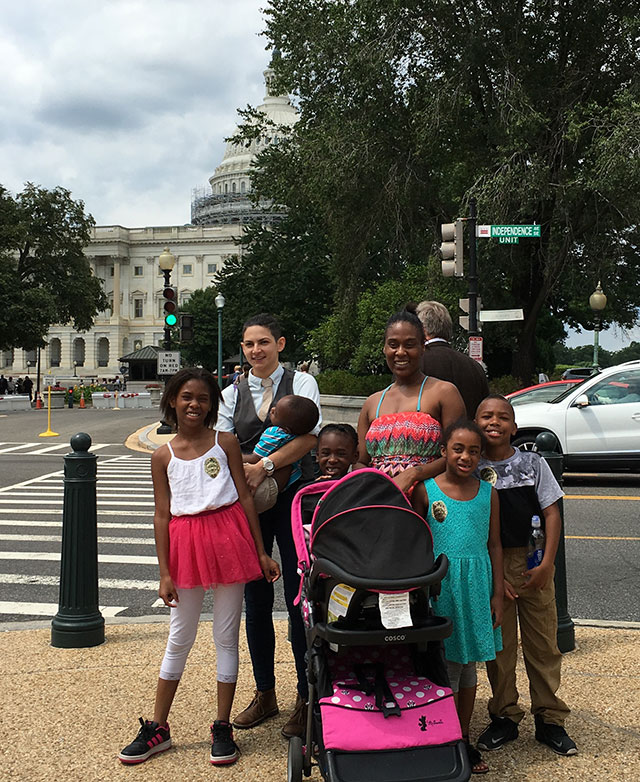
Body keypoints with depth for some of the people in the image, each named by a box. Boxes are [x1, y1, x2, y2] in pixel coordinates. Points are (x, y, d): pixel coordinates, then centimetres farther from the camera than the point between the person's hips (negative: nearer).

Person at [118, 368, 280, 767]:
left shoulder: (226, 442, 1)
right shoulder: (163, 456, 4)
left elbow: (246, 497, 3)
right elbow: (162, 515, 4)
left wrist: (261, 552, 1)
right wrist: (164, 573, 1)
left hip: (228, 537, -1)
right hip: (185, 543, 1)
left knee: (227, 636, 7)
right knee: (179, 638, 10)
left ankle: (223, 727, 19)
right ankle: (157, 728, 23)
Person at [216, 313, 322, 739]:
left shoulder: (301, 383, 1)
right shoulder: (232, 394, 12)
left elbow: (309, 436, -12)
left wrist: (265, 466, -21)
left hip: (294, 499, -4)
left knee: (299, 598, -2)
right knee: (256, 599, 9)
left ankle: (306, 698, 9)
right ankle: (265, 694, 23)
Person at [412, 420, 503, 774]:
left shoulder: (487, 492, 4)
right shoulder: (425, 489, -4)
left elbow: (494, 545, 8)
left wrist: (498, 594, 6)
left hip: (476, 585, 3)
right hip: (440, 583, -3)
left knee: (468, 663, 13)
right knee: (446, 664, 0)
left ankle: (463, 738, 27)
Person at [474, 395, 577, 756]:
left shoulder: (534, 463, 2)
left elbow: (552, 513, 1)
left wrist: (547, 565, -8)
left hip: (534, 564, 1)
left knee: (543, 642, 6)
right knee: (498, 644, 8)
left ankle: (549, 719, 20)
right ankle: (505, 717, 23)